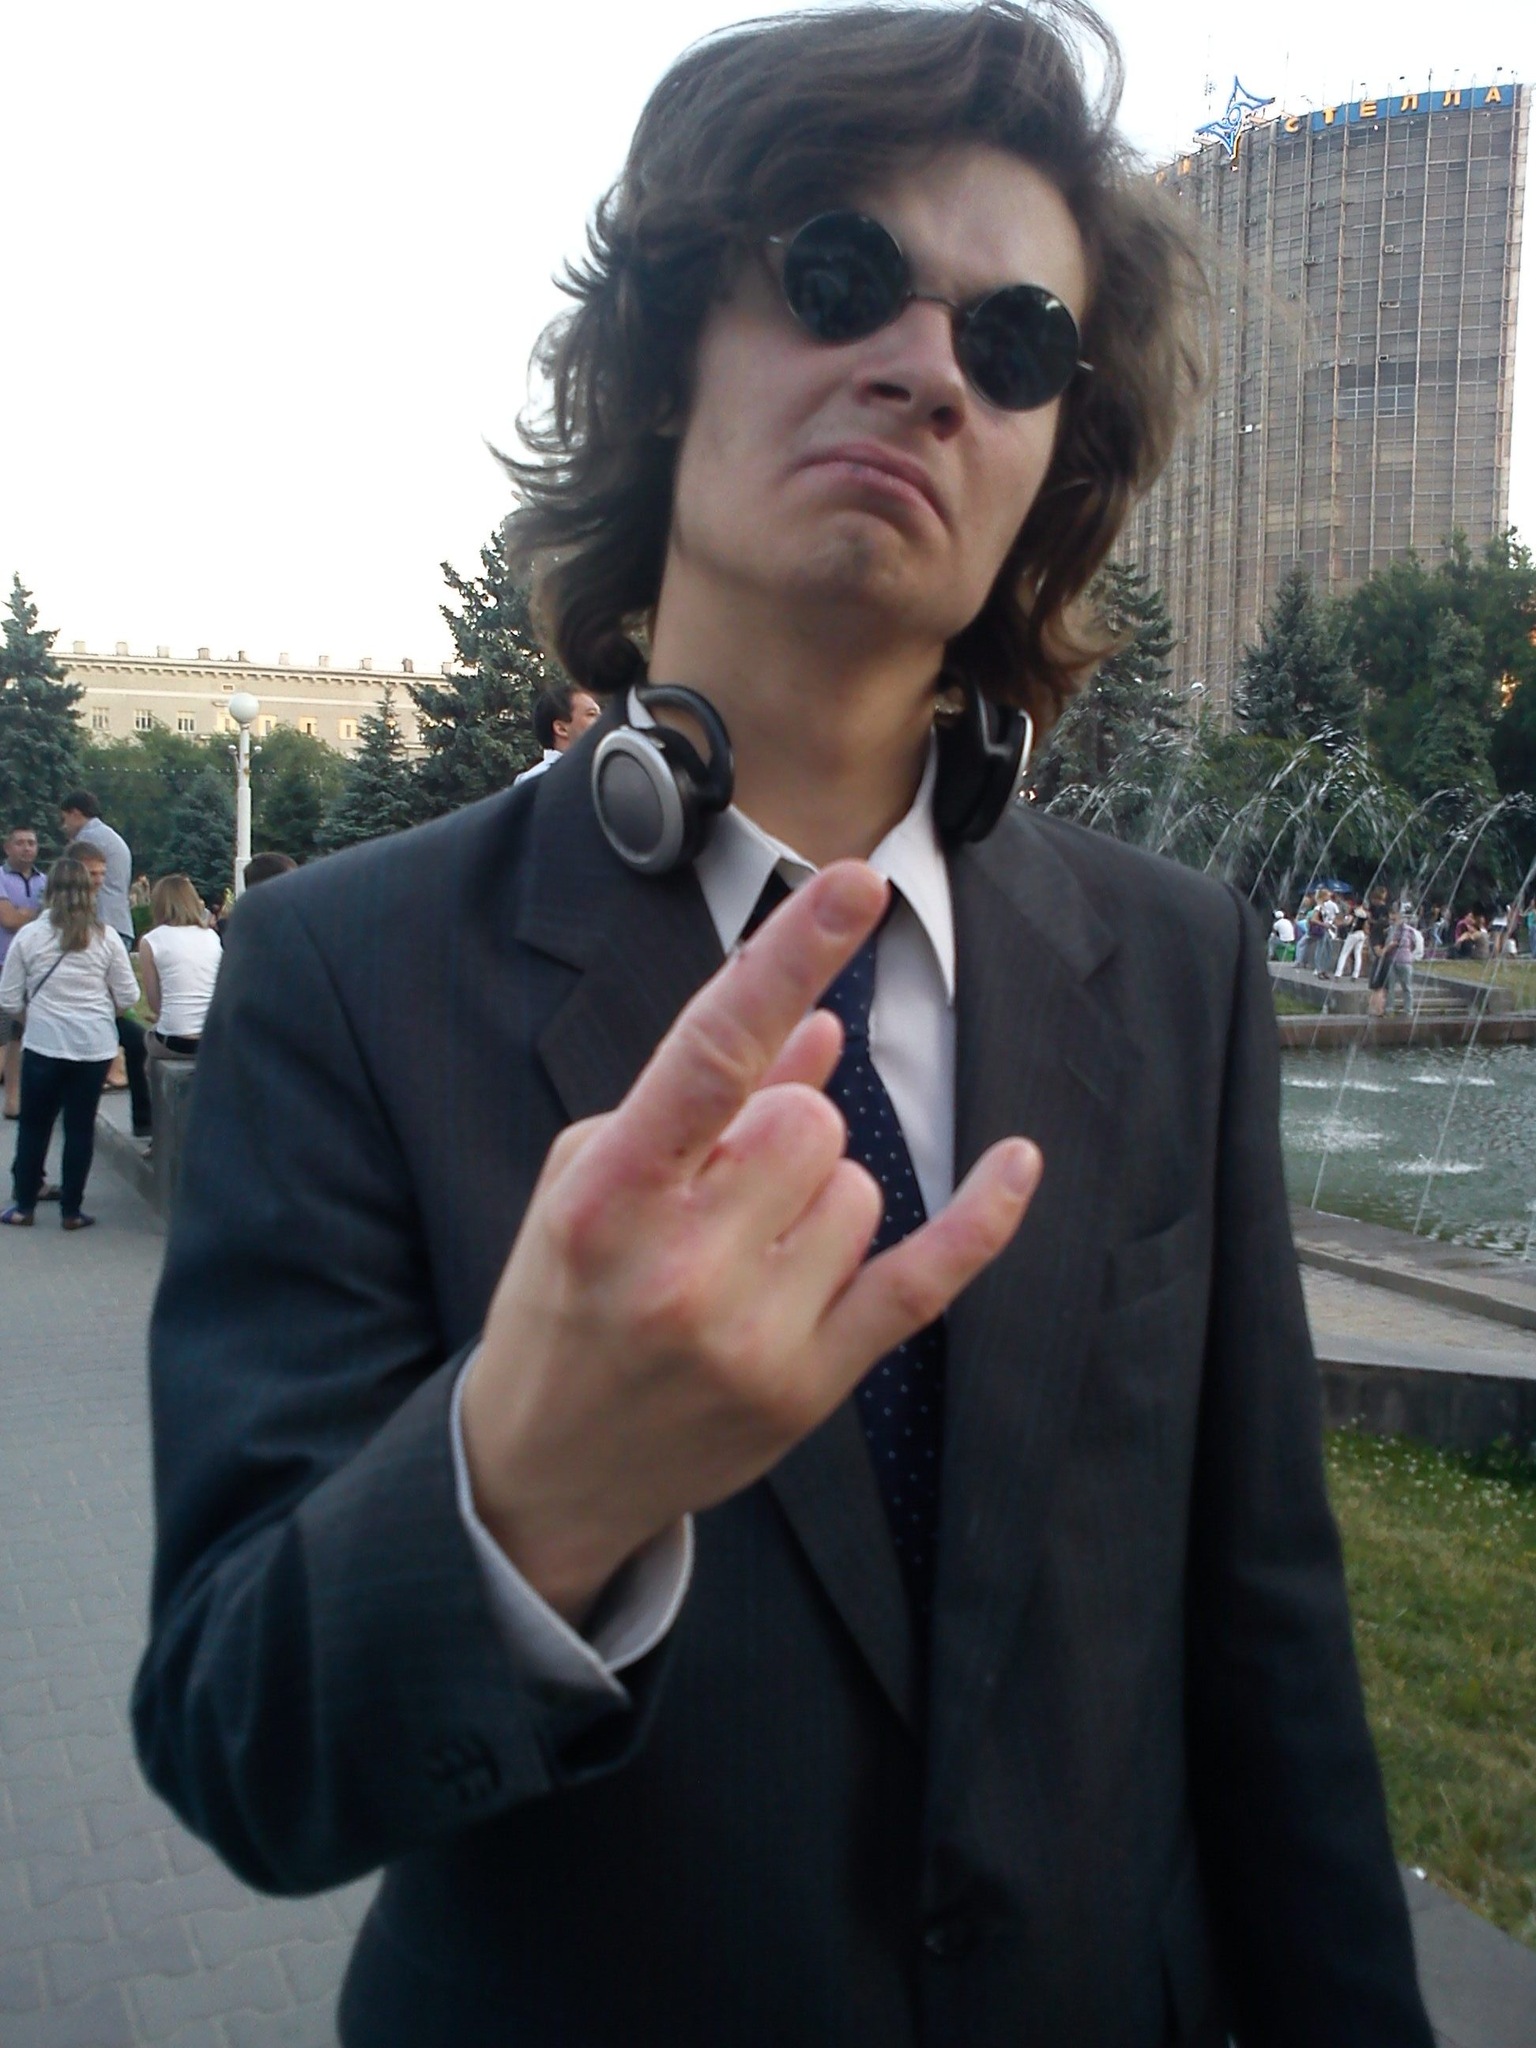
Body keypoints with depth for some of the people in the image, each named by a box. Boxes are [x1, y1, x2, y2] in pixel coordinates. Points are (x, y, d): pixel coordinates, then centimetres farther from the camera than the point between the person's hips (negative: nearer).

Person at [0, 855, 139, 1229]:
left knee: (34, 1125, 14)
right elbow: (128, 997, 1)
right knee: (80, 1127, 9)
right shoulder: (106, 937, -3)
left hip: (44, 1044, -1)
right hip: (95, 1044, 1)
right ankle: (71, 1211, 14)